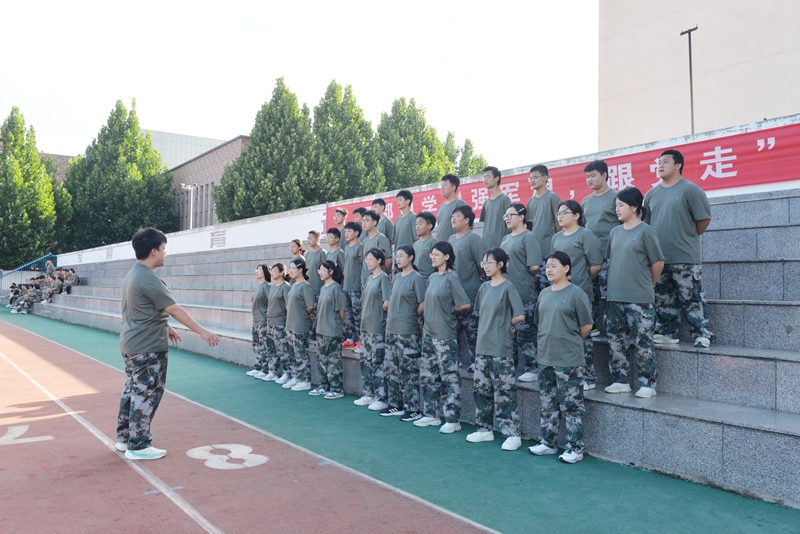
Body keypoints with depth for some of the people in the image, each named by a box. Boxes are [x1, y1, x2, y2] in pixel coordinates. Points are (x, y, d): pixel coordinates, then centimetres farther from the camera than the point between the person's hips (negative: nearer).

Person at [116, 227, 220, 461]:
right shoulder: (148, 279, -21)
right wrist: (202, 331, -19)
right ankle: (138, 446, 6)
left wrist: (165, 327, 25)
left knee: (132, 390, 17)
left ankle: (124, 438, 27)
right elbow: (174, 309, -22)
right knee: (146, 394, -1)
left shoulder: (132, 274, 10)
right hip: (148, 348, -10)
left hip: (131, 344, 10)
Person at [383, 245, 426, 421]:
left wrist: (411, 317, 0)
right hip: (391, 329, 8)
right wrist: (390, 315, 8)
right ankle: (395, 404, 22)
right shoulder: (396, 278, 13)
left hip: (407, 331, -8)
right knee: (391, 368, 12)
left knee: (408, 370, -4)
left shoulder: (416, 278, -9)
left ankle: (413, 409, 4)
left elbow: (423, 305, -10)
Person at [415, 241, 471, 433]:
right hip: (429, 333, 8)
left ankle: (453, 420, 5)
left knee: (449, 377, -2)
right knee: (427, 375, 13)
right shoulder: (432, 277, 11)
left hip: (444, 335, -8)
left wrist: (449, 311, -2)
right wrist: (426, 323, 11)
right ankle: (431, 415, 23)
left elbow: (465, 304, -13)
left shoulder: (451, 277, -12)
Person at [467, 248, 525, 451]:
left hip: (501, 349, -7)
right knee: (480, 389, 12)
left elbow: (520, 316, -13)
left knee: (505, 392, -3)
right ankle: (484, 429, 24)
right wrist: (490, 326, 8)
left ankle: (513, 434, 5)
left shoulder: (508, 287, -10)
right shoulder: (484, 287, 10)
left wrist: (505, 325, 1)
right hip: (483, 346, 7)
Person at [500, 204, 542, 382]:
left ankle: (532, 368, 7)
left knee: (525, 331, -2)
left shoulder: (528, 237, -9)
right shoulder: (506, 239, 16)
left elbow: (534, 266, -17)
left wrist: (521, 273, -2)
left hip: (524, 294, -8)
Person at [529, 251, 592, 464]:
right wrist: (550, 341, 11)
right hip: (545, 358, 7)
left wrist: (571, 341, 4)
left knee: (571, 405, 1)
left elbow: (586, 326, -6)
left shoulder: (576, 294, -10)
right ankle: (548, 443, 27)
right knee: (548, 404, 15)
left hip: (568, 360, -7)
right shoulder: (544, 293, 10)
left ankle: (575, 448, 11)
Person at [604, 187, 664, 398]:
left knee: (642, 341, -1)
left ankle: (647, 384, 9)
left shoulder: (645, 231, -8)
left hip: (639, 299, -6)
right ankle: (621, 381, 21)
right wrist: (617, 283, 13)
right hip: (615, 296, 7)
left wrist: (647, 284, 7)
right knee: (615, 339, 10)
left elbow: (658, 263, -4)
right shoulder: (615, 232, 10)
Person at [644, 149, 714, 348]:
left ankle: (702, 334, 5)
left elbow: (704, 219, -4)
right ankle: (666, 332, 21)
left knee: (692, 298, -3)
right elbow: (646, 223, 19)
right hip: (658, 258, 6)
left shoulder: (690, 190, -6)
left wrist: (689, 237, 4)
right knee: (663, 298, 11)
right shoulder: (652, 194, 12)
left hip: (685, 257, -6)